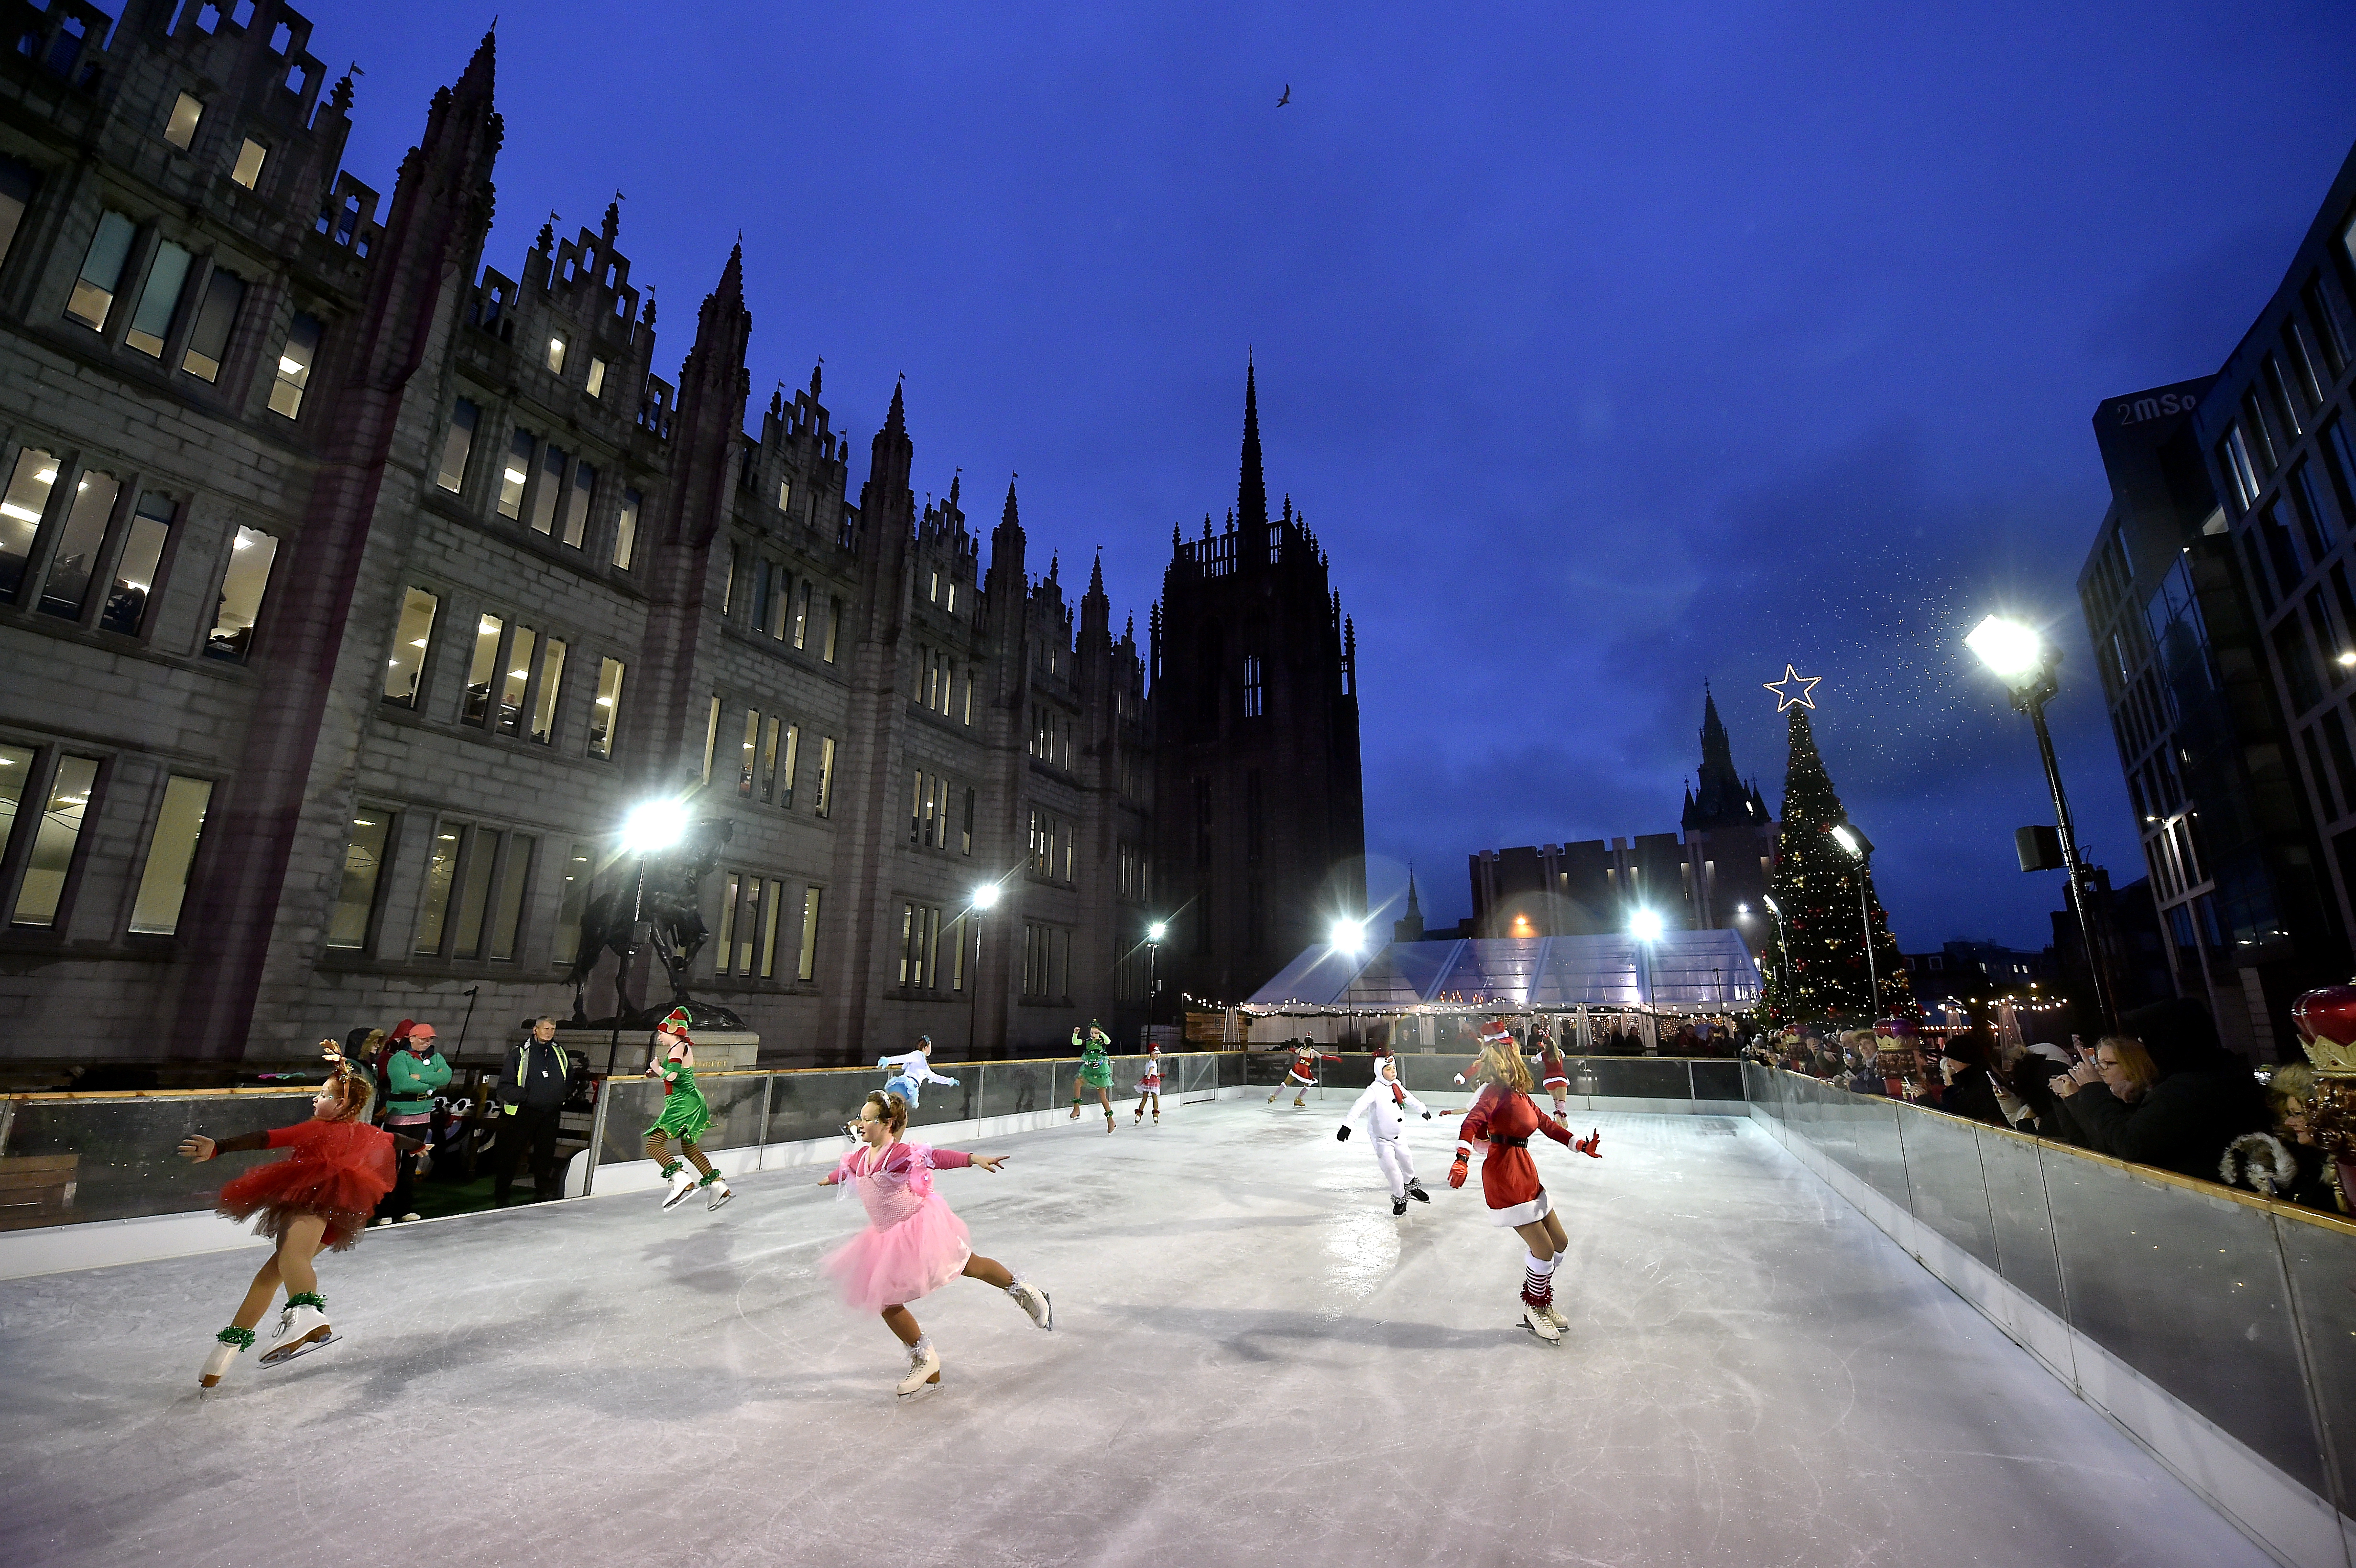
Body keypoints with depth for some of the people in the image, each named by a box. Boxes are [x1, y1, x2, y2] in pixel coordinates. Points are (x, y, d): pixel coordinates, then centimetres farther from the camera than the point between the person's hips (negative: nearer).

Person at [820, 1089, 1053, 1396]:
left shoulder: (899, 1153, -24)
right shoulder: (860, 1157, 0)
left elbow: (937, 1157, -38)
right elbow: (844, 1169, 24)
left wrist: (975, 1159, -52)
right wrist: (828, 1179, 46)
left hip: (920, 1225, -7)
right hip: (889, 1238, 7)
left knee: (969, 1266, 6)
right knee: (886, 1304, 5)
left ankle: (1021, 1289, 31)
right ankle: (924, 1358, 22)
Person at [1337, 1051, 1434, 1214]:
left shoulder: (1397, 1085, -1)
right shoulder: (1374, 1090, -25)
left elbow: (1409, 1099, 20)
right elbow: (1359, 1106, -37)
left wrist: (1423, 1110, 35)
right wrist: (1347, 1125, -49)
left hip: (1399, 1135, 6)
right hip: (1381, 1138, -6)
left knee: (1406, 1160, 16)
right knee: (1391, 1168, -10)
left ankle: (1411, 1186, 46)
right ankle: (1399, 1198, 14)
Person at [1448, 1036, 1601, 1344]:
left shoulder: (1520, 1094, 13)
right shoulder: (1497, 1091, -14)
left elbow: (1547, 1124, 23)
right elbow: (1473, 1123, -27)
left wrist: (1581, 1145, 26)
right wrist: (1462, 1158, -40)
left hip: (1526, 1173, 10)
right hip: (1504, 1176, -10)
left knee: (1560, 1242, 16)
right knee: (1544, 1249, -5)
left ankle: (1542, 1304, 31)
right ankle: (1534, 1310, 18)